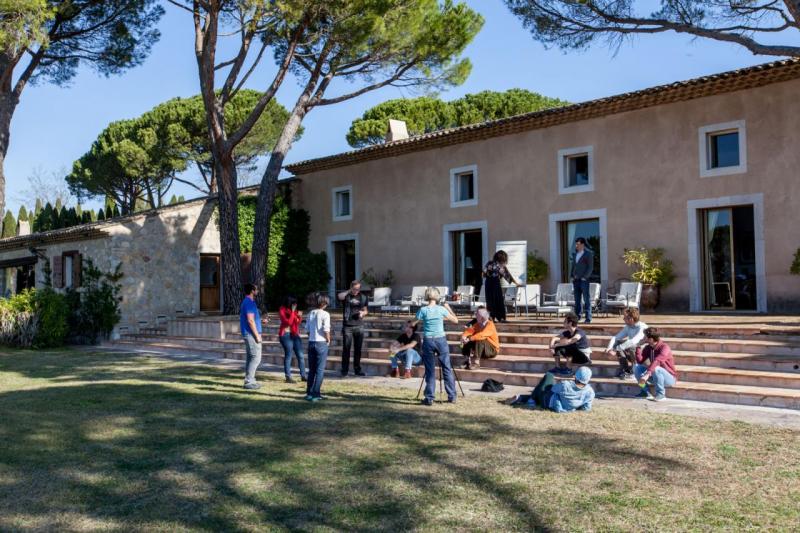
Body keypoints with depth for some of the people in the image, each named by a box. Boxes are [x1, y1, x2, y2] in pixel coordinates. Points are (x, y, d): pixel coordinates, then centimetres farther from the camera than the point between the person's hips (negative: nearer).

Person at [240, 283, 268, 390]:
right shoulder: (249, 303, -15)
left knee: (250, 358, 13)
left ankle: (249, 380, 17)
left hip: (248, 334, 10)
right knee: (256, 358, -8)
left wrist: (261, 321, 17)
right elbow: (250, 320, -21)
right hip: (251, 334, -10)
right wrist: (257, 335, -19)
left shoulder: (247, 302, 16)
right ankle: (249, 381, -7)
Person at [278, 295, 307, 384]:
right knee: (288, 355, -3)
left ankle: (303, 376, 8)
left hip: (295, 334, 7)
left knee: (300, 355, 3)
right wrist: (293, 312, -20)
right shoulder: (282, 310, -10)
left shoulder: (294, 310, 9)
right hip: (286, 334, -6)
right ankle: (288, 377, 3)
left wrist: (300, 316, -6)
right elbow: (288, 322, -19)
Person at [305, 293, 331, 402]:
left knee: (311, 369, 14)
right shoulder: (325, 314, -11)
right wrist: (328, 340, -1)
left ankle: (309, 392, 17)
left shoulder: (310, 314, 6)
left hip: (311, 343, 5)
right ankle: (315, 394, 0)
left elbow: (307, 329, 7)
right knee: (320, 370, 1)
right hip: (321, 343, -5)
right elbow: (326, 330, -16)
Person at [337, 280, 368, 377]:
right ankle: (344, 370, 5)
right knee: (346, 349, -1)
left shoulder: (363, 297, 9)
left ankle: (357, 370, 16)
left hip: (359, 326, 3)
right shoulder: (346, 296, 0)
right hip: (347, 326, -3)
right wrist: (349, 291, -15)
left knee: (358, 349, 7)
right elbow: (339, 296, -23)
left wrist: (362, 313, -4)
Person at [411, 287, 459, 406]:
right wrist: (448, 308, 14)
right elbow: (455, 320, 5)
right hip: (441, 340, 0)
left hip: (428, 341, 0)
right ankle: (452, 396, 14)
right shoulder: (441, 309, -4)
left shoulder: (423, 310, -6)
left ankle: (429, 398, 6)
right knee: (447, 369, 9)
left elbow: (412, 324, 1)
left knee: (430, 371, 5)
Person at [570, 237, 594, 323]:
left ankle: (588, 318, -5)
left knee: (587, 299, -6)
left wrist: (584, 277, -13)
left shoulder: (588, 254, -1)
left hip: (584, 280, -6)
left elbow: (590, 267, -6)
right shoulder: (575, 254, 18)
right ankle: (577, 316, 11)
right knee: (577, 299, 7)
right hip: (576, 280, 6)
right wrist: (572, 276, 10)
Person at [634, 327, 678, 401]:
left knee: (656, 368, -36)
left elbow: (657, 361, -41)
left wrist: (647, 374, -52)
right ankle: (646, 392, -3)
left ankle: (661, 394, -18)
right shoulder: (648, 348, -2)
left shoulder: (664, 347, -24)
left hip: (669, 378, -6)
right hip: (654, 377, 7)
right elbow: (640, 361, -11)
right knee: (636, 367, -10)